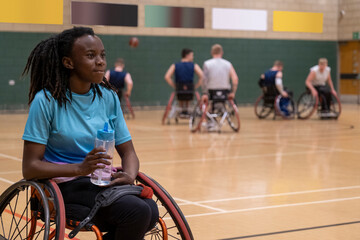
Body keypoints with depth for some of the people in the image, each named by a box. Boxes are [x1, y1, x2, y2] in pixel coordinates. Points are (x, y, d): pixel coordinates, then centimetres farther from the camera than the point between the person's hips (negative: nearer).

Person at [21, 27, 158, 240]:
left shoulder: (108, 97, 7)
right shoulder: (47, 100, -9)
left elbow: (128, 151, 11)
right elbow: (30, 168, -12)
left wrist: (129, 175, -12)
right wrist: (80, 168, -25)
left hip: (103, 182, 5)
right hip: (65, 185, -5)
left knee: (151, 212, -25)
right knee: (137, 211, -28)